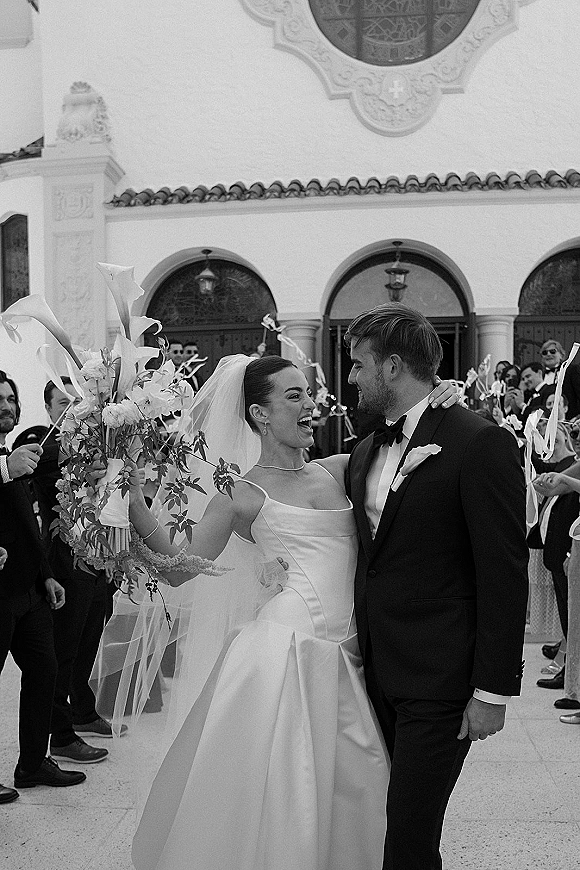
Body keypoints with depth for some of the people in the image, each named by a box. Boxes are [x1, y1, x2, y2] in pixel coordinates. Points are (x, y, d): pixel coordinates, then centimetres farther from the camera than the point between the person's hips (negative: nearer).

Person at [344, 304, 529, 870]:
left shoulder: (480, 444, -12)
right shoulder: (365, 453, 11)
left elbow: (505, 575, -13)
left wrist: (493, 690, -14)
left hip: (439, 678, -7)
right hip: (378, 672, 7)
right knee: (386, 819, 14)